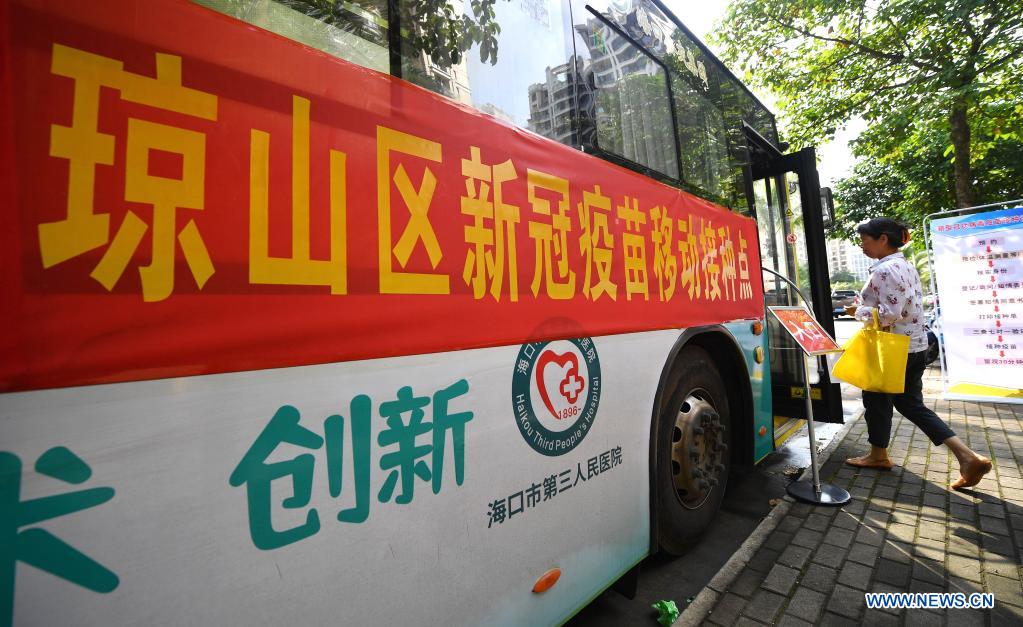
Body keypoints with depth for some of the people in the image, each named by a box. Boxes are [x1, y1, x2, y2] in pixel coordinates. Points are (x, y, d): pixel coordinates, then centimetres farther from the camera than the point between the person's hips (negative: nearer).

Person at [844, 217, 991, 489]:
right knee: (911, 404, 17)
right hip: (915, 345, 9)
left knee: (877, 400, 9)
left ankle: (878, 455, 26)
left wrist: (859, 311, -11)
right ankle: (968, 457, 12)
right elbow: (905, 308, 16)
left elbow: (890, 314, -25)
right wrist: (867, 307, 13)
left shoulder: (884, 270, -20)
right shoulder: (907, 266, 12)